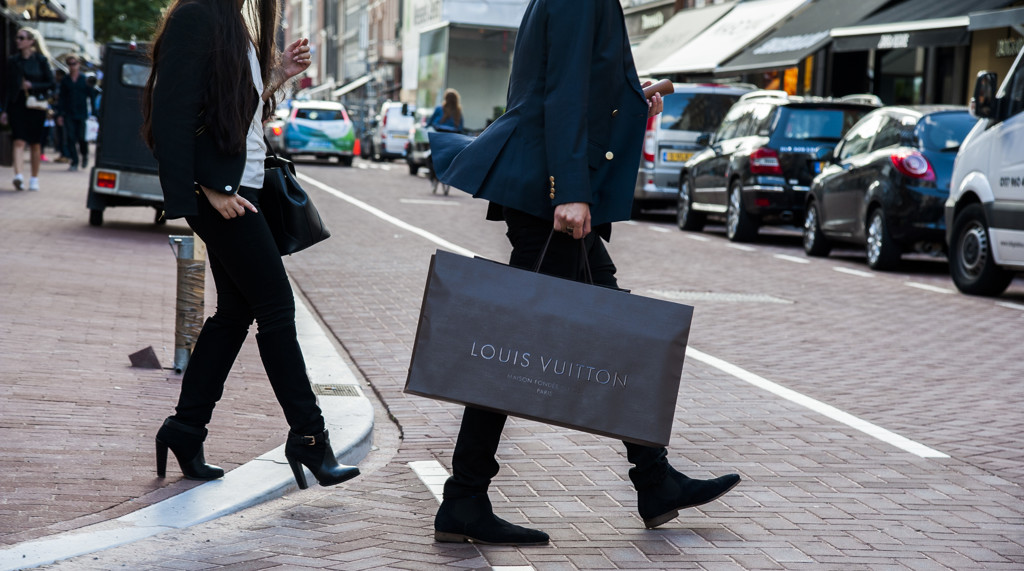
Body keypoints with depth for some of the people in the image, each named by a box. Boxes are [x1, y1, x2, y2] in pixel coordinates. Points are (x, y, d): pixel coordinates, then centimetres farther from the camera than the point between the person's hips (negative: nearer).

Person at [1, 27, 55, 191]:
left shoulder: (41, 60, 1)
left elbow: (51, 83, 0)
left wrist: (32, 86, -14)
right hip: (17, 105, 1)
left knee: (35, 143, 5)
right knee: (19, 141, -13)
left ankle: (34, 179, 15)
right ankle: (18, 176, -24)